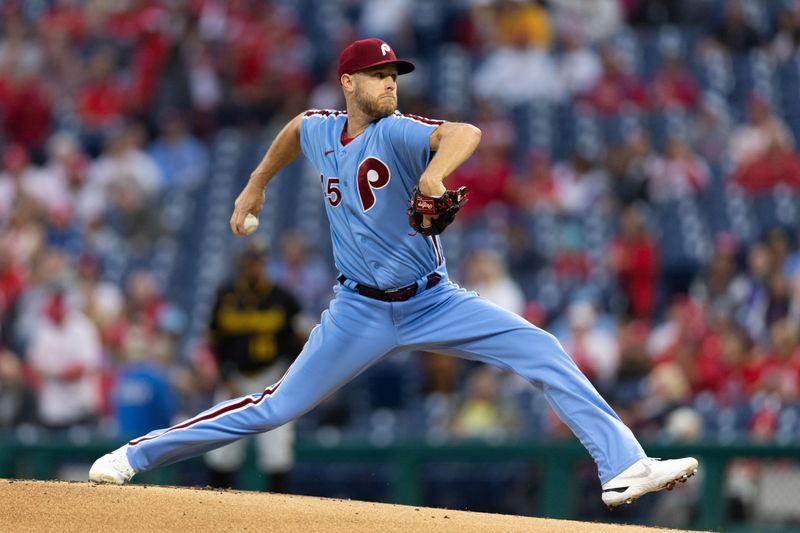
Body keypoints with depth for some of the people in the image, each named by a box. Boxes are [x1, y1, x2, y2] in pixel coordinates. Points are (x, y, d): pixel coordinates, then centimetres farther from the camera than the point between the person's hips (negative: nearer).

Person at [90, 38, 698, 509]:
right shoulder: (321, 130, -1)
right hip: (362, 312, 2)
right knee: (276, 407, 1)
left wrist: (433, 174, -56)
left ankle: (624, 467, -20)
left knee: (546, 354, -19)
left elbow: (466, 132, -37)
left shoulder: (397, 132, -15)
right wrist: (255, 186, 31)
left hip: (435, 303, -2)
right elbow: (295, 129, 27)